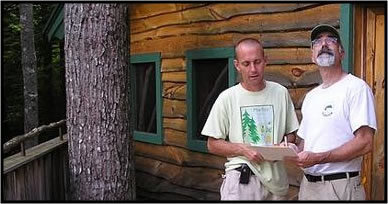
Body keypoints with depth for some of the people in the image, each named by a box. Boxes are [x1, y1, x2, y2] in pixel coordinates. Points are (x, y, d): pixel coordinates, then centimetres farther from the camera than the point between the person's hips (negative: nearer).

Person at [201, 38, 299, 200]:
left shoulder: (281, 93, 1)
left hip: (276, 178, 3)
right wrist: (242, 149, -17)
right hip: (241, 178, -2)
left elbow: (290, 134, 11)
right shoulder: (227, 98, -6)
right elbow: (213, 145, -3)